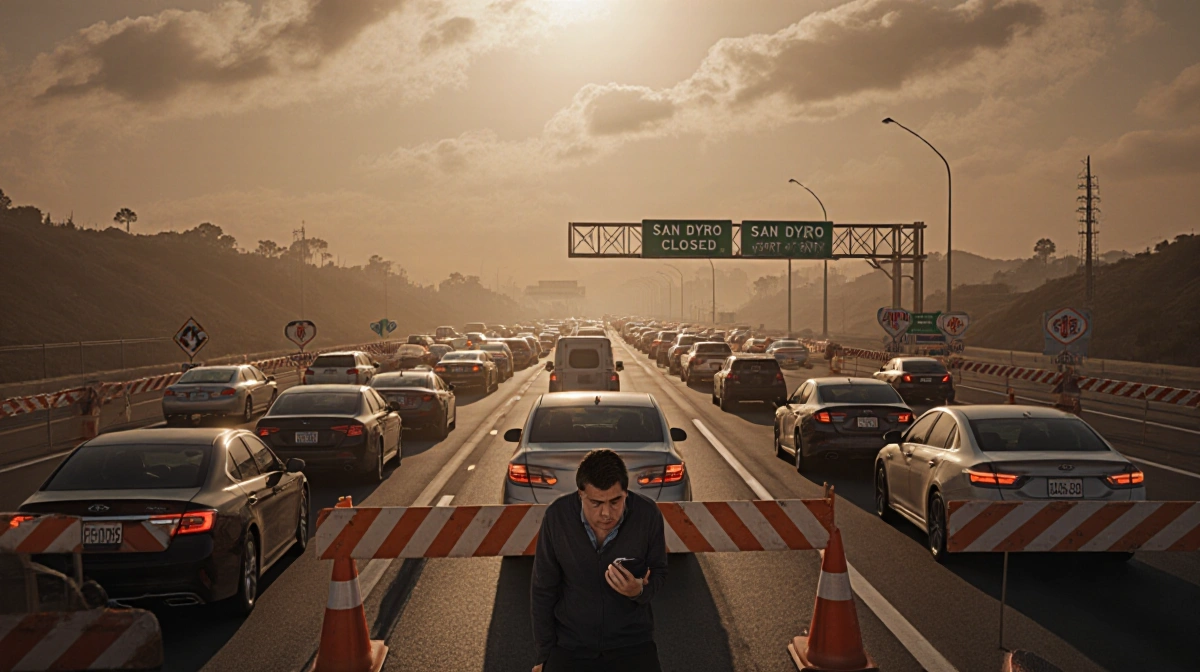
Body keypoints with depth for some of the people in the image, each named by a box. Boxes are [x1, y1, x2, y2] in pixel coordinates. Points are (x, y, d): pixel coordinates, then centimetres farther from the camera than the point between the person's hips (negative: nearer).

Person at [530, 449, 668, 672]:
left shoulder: (648, 515, -14)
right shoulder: (557, 516, -15)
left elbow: (658, 572, 2)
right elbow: (543, 589, -3)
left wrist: (640, 591, -20)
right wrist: (544, 654, 3)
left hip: (632, 642, 1)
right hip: (570, 643, 0)